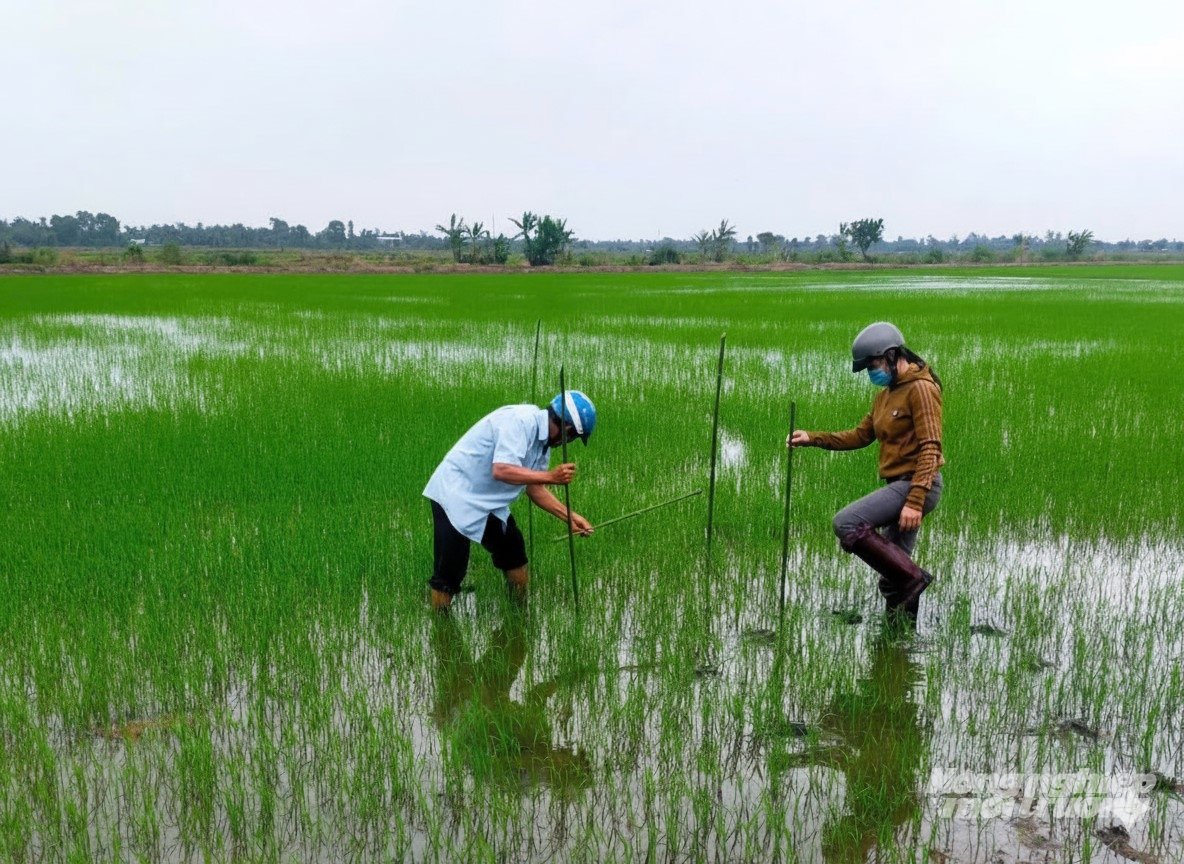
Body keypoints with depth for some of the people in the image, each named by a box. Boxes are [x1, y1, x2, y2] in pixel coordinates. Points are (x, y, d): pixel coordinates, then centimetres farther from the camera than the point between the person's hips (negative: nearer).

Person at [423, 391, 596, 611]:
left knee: (514, 552, 15)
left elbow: (534, 487, 14)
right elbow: (501, 470, -34)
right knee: (449, 572, -9)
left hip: (488, 502, 10)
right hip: (455, 496, -10)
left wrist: (570, 517, 8)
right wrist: (551, 476, -31)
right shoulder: (521, 420, -23)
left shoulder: (544, 443, 6)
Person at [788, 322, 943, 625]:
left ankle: (911, 577, -13)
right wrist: (812, 438, 4)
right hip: (898, 485, 9)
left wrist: (915, 502, -25)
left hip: (915, 484, -9)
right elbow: (861, 435, 17)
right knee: (892, 577, 10)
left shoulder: (921, 389, -10)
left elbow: (930, 449, -18)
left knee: (846, 523, -20)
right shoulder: (886, 394, 18)